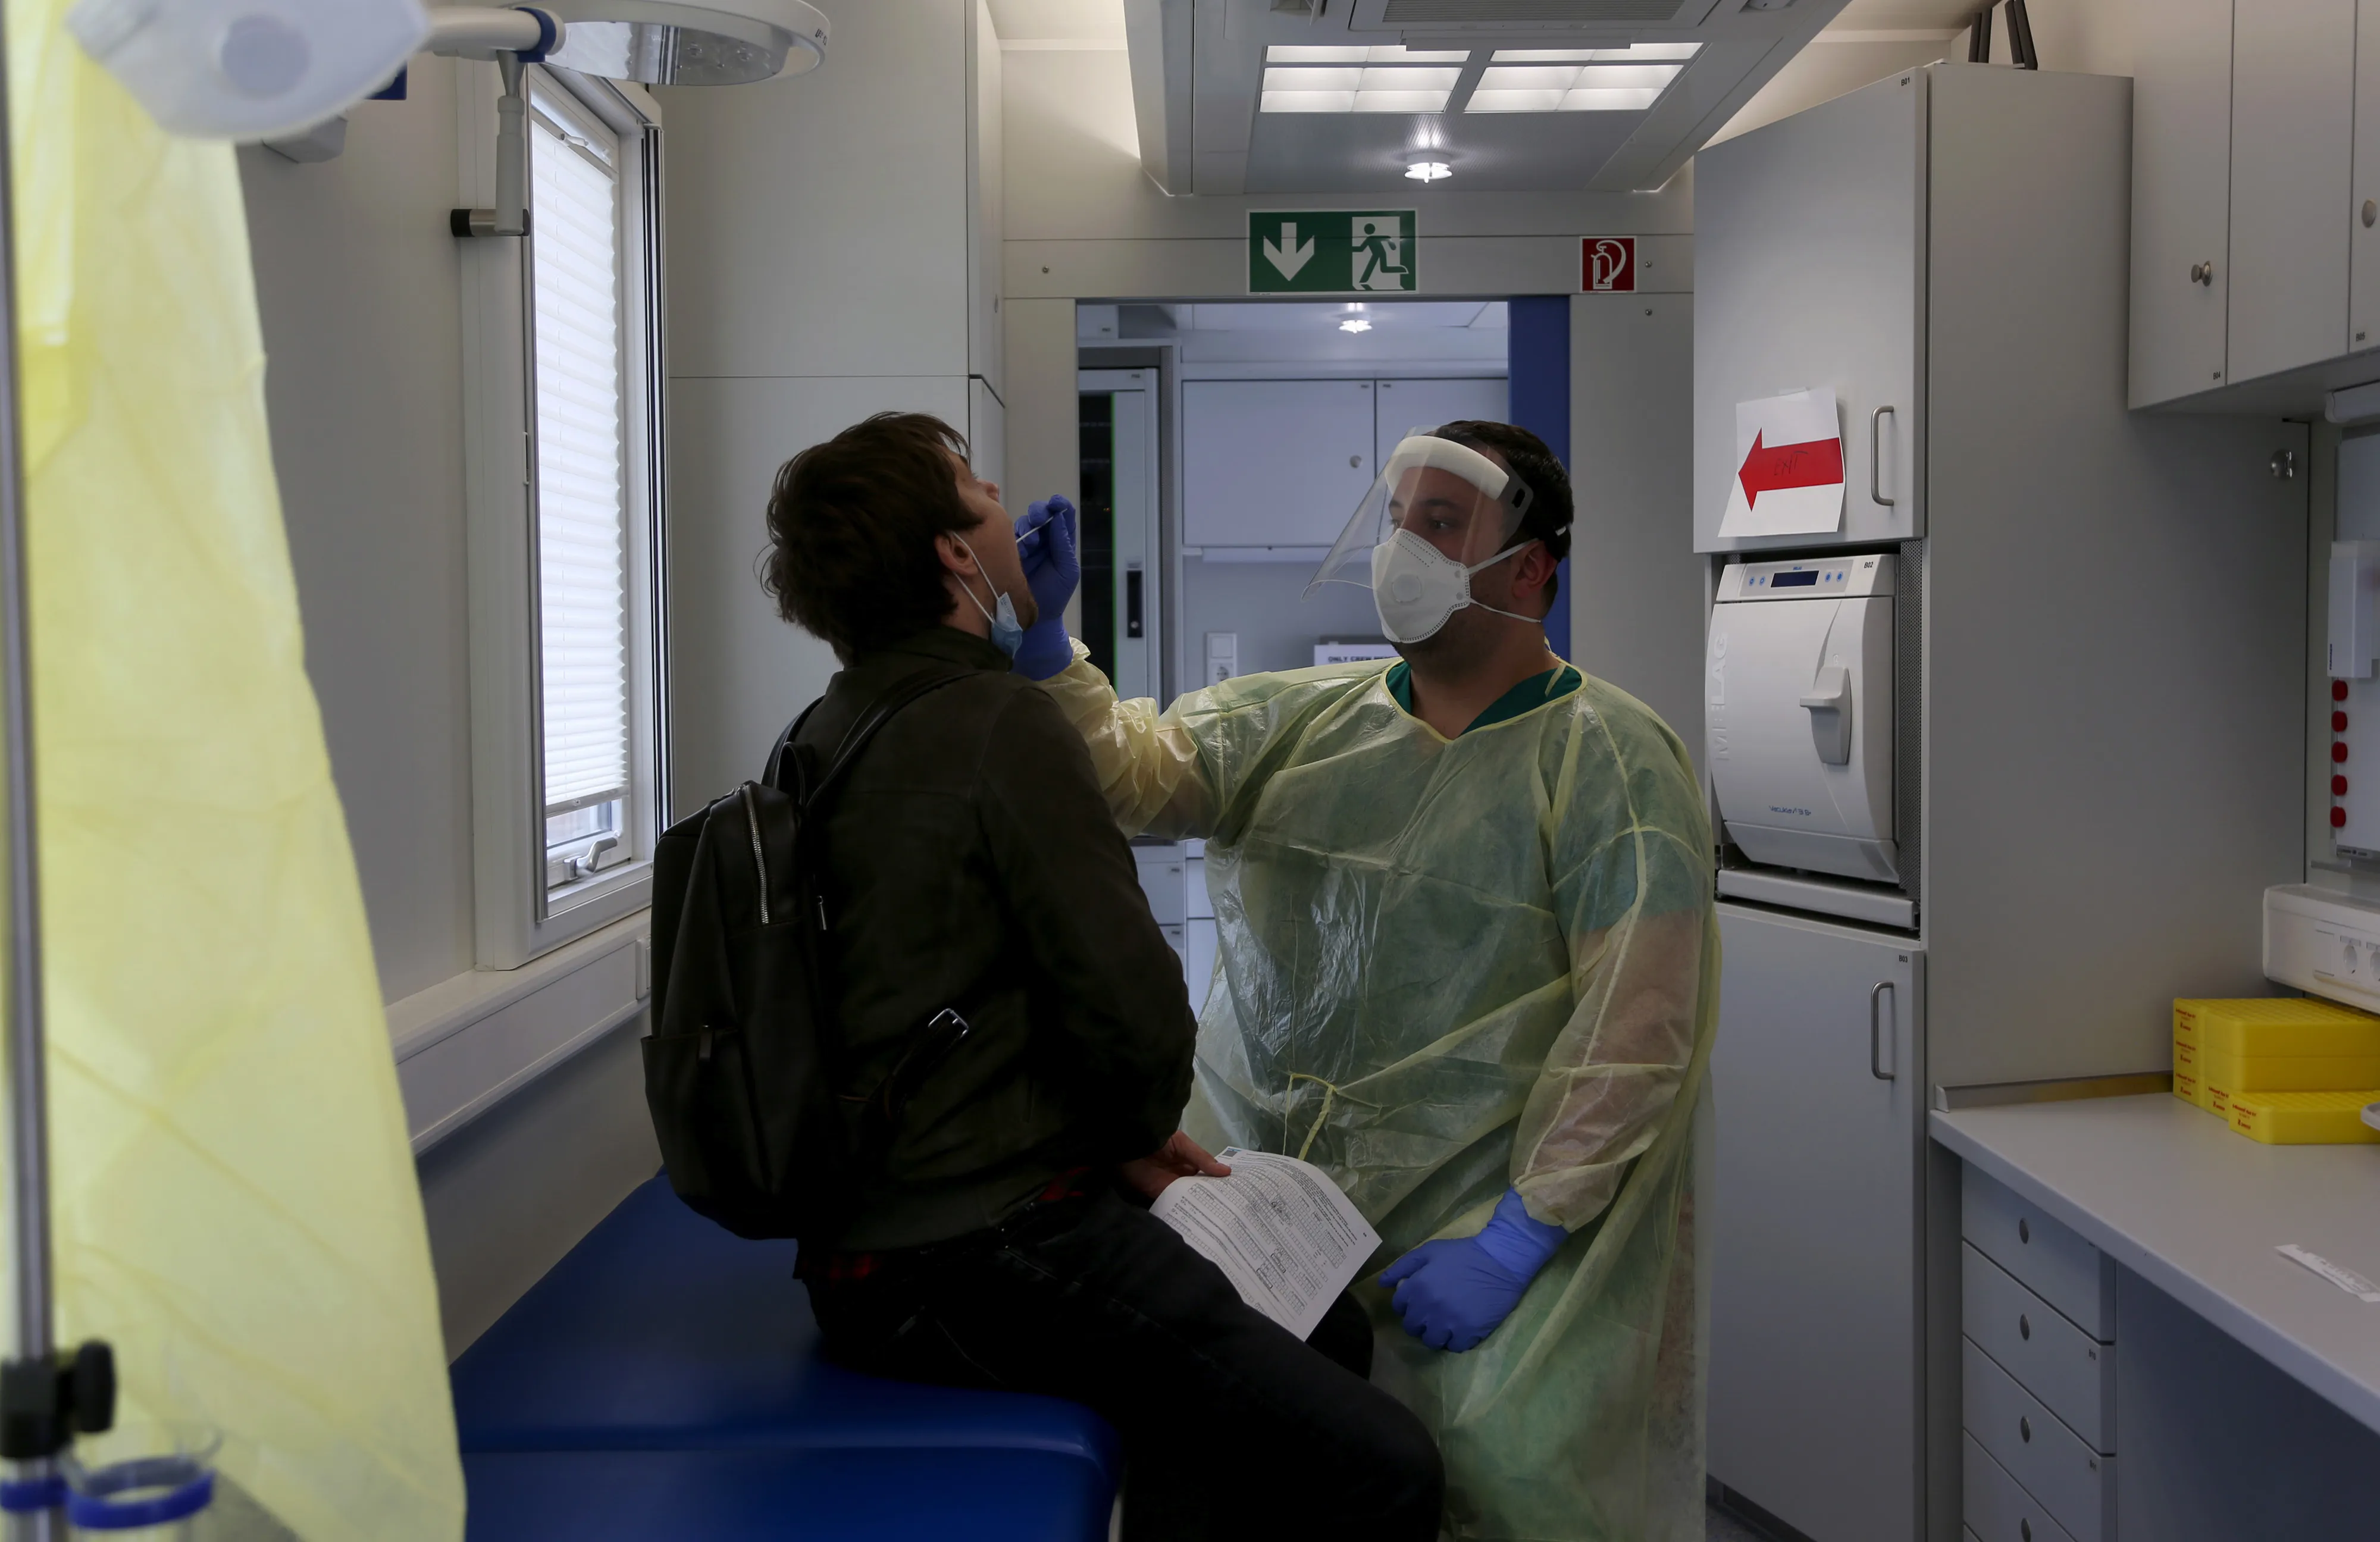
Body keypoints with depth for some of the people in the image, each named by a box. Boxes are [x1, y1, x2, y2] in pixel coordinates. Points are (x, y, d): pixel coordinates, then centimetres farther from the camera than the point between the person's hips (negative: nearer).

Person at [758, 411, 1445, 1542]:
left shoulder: (821, 738, 12)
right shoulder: (1000, 725, -16)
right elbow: (1134, 1008, -18)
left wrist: (1118, 1139, 12)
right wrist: (1140, 1128, 4)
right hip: (985, 1269, -10)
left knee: (1329, 1330, 18)